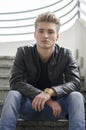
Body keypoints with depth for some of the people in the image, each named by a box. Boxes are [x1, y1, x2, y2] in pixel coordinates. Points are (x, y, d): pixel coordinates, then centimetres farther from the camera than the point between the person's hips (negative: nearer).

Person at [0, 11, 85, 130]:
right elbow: (15, 81, -18)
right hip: (29, 105, 0)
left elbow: (75, 83, -17)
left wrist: (50, 92, -36)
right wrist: (44, 98, -28)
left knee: (76, 96, -28)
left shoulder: (66, 55, -7)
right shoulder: (23, 53, -7)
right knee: (12, 95, -30)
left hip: (55, 108, 0)